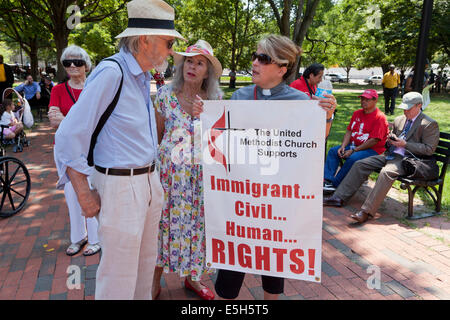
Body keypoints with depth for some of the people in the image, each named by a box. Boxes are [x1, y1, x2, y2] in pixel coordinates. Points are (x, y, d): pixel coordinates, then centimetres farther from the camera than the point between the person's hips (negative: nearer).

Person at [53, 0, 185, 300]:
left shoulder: (143, 77, 9)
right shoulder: (111, 73, -17)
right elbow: (69, 137, -19)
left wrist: (152, 175, 14)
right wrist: (85, 195, -15)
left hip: (149, 182, 8)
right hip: (120, 185, -8)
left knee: (146, 263, 22)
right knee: (119, 278, 6)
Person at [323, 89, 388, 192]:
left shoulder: (380, 117, -12)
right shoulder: (357, 113, 13)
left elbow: (373, 141, -18)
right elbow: (349, 131, 13)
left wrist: (353, 151, -20)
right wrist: (343, 146, -6)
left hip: (372, 149, -8)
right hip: (353, 145, 8)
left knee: (353, 158, -33)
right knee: (333, 151, -9)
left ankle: (335, 184, -23)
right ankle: (327, 180, -20)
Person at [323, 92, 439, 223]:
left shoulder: (430, 124, -2)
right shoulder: (399, 120, 18)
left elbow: (429, 149, -8)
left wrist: (405, 144, -15)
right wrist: (391, 140, 4)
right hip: (390, 155, 8)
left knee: (386, 172, -36)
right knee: (360, 164, -9)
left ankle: (366, 211, -36)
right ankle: (339, 198, -10)